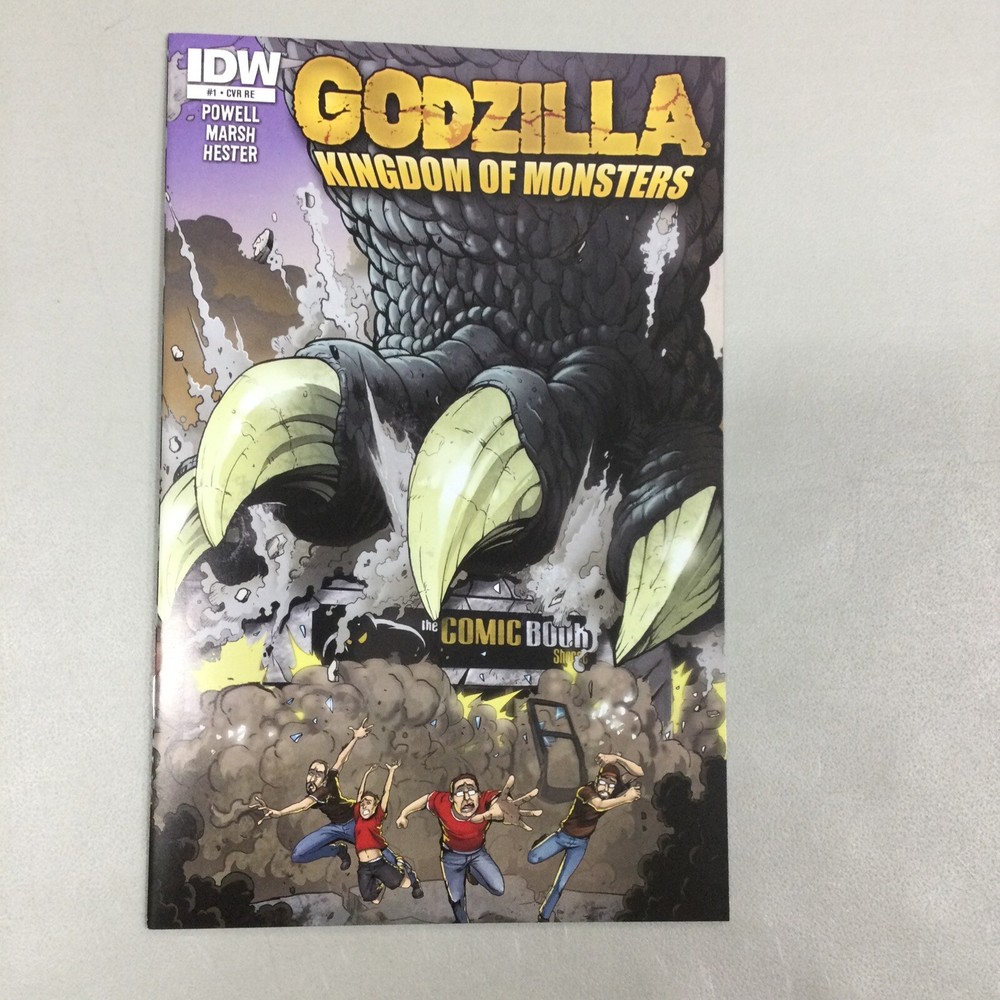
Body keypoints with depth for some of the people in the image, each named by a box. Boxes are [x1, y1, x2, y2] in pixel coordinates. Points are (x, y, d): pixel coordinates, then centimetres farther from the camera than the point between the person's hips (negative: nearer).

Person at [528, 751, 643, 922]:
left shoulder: (614, 793, -15)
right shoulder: (585, 791, -29)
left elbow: (639, 773, -22)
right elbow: (600, 805, -48)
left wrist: (617, 758, -33)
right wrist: (626, 798, -46)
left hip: (580, 843, 3)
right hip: (564, 835, -3)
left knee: (560, 884, 1)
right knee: (533, 858, -20)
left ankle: (544, 917, 24)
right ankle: (540, 844, 15)